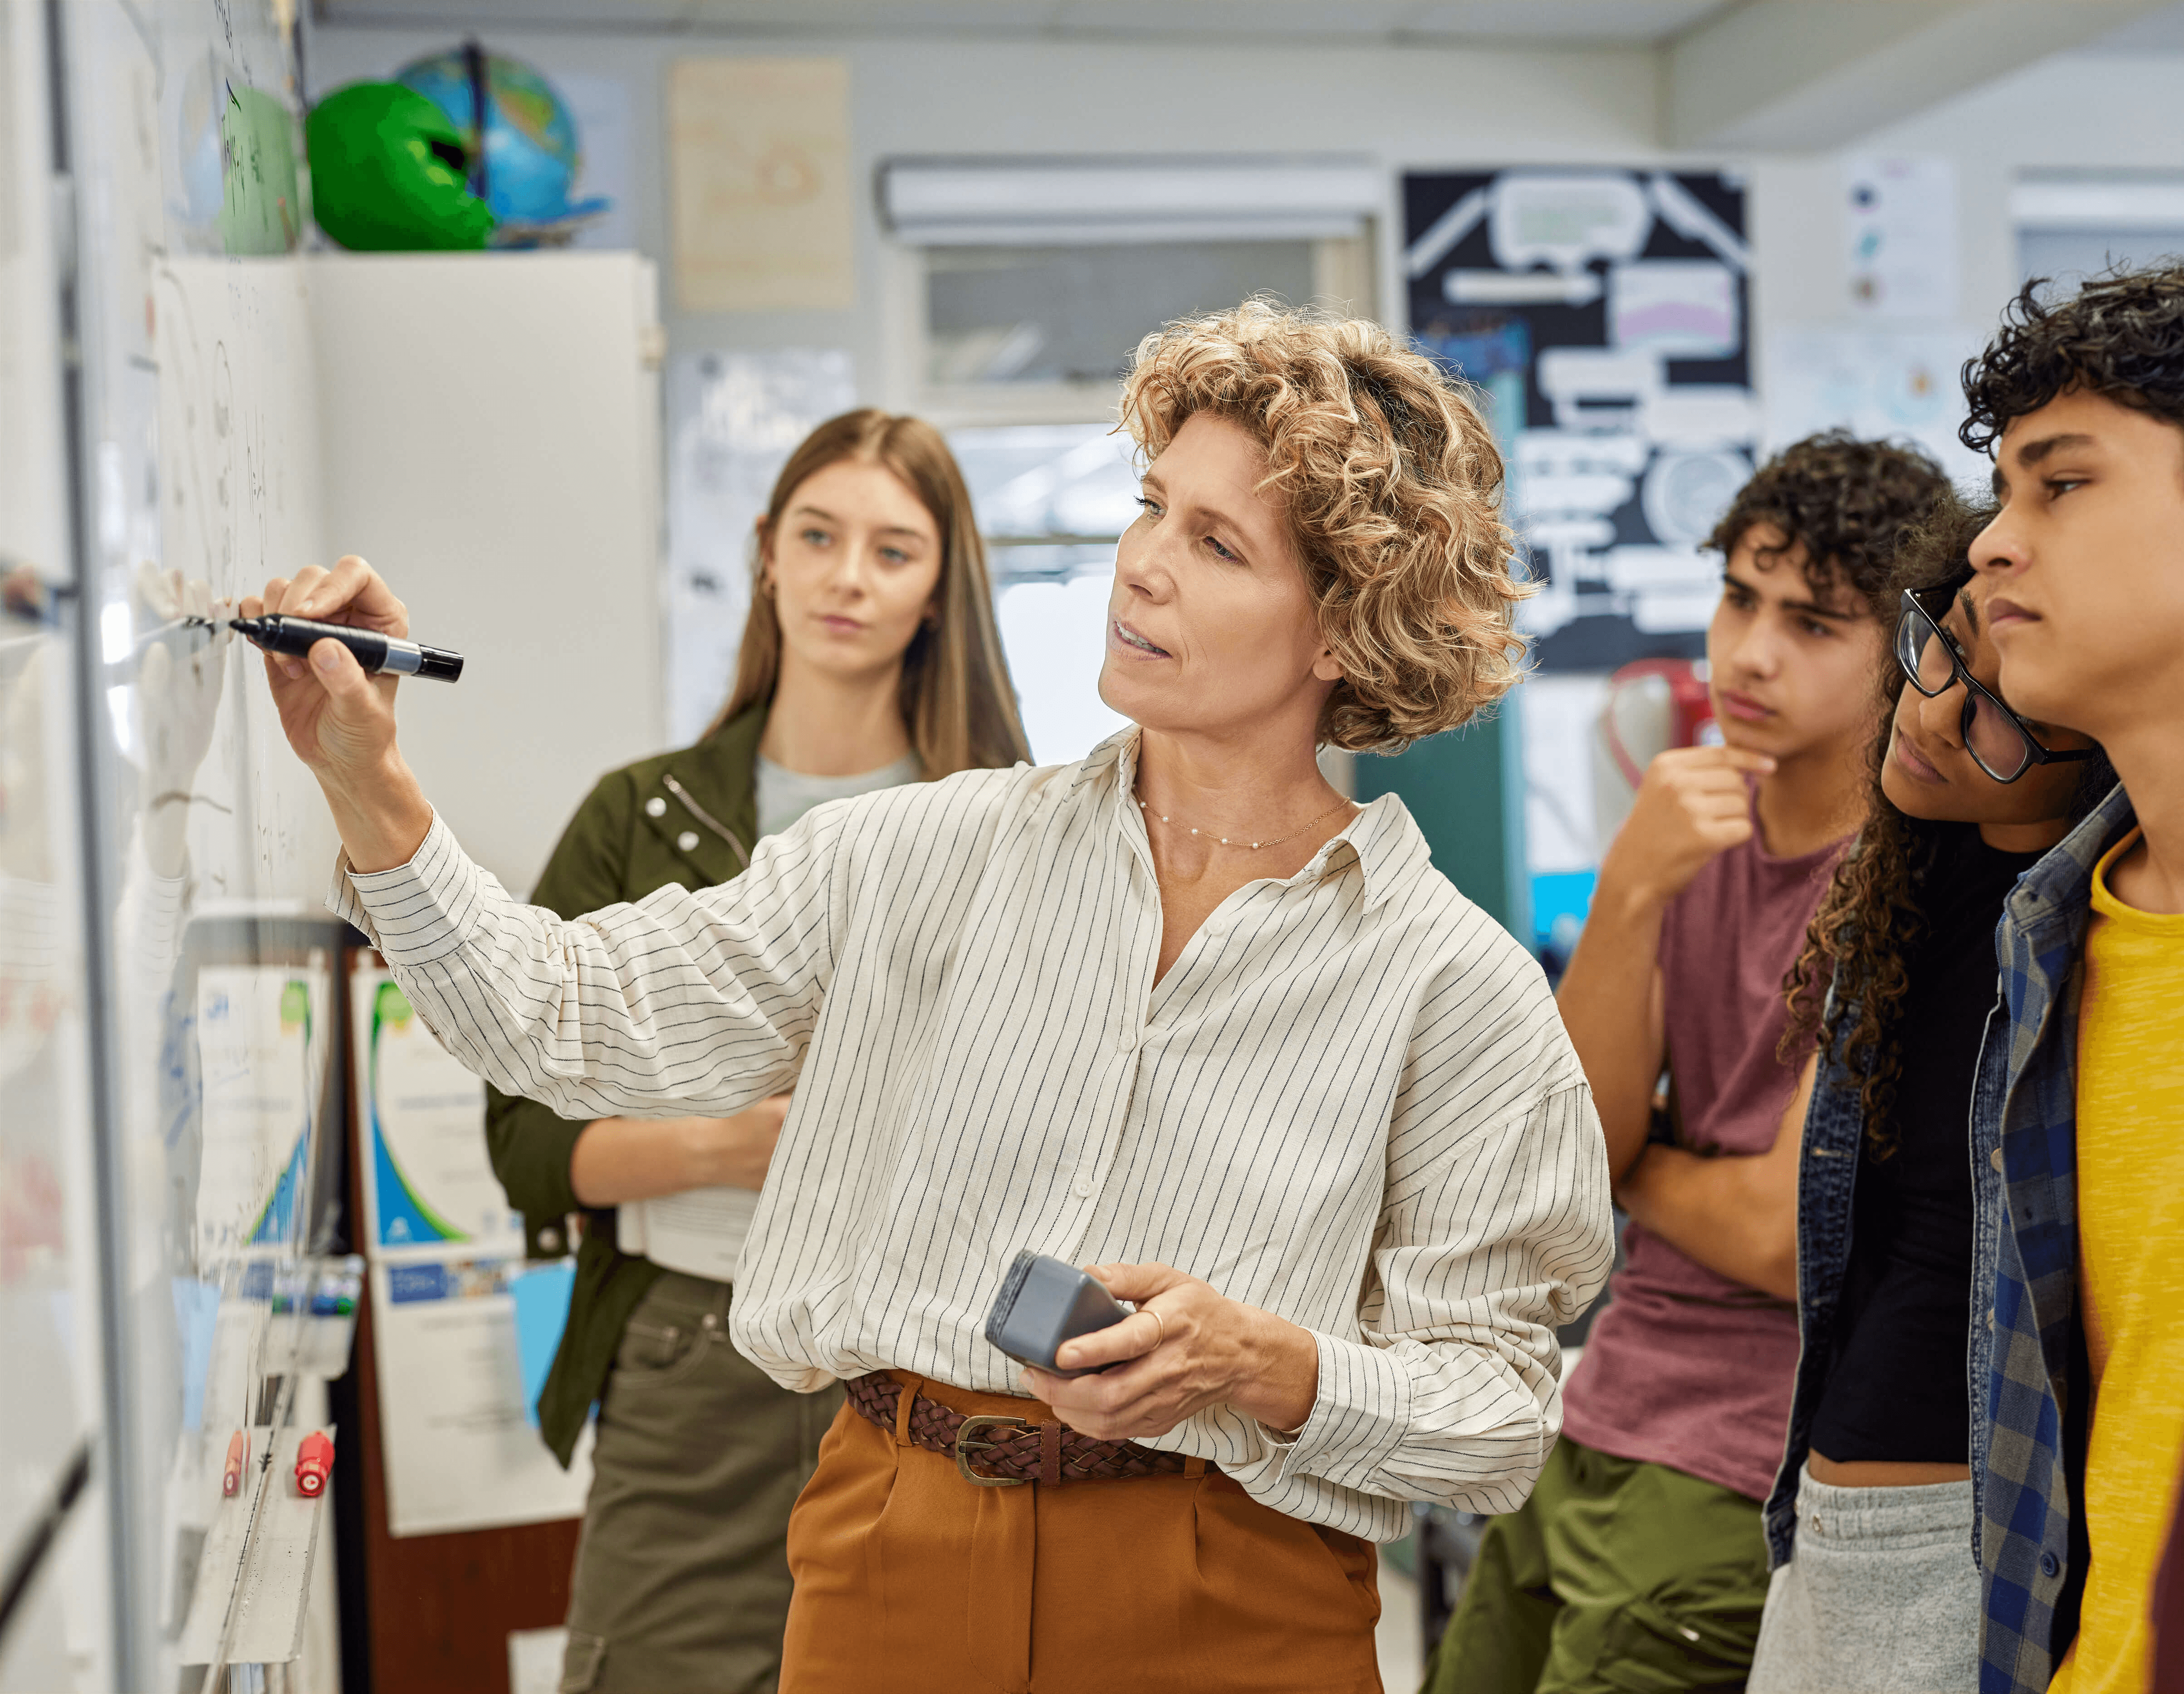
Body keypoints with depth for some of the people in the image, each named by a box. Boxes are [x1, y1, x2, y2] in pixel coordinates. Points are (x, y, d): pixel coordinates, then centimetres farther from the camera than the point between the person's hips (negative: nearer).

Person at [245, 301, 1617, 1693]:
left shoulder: (1453, 987, -6)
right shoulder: (932, 857, 1)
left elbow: (1501, 1405, -4)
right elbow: (569, 1015, 0)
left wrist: (1268, 1369, -21)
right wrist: (369, 784, -11)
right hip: (888, 1572, 2)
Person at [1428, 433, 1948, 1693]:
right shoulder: (1699, 824, 5)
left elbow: (1796, 1236, -19)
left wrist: (1640, 1163, 0)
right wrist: (1631, 892, -17)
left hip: (1740, 1489, -7)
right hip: (1601, 1427, 7)